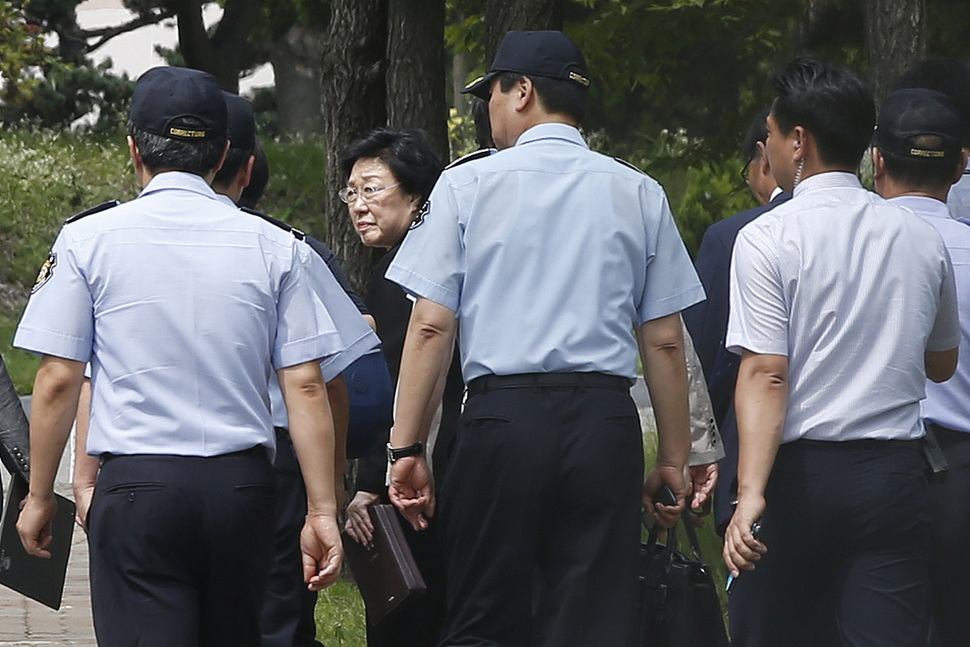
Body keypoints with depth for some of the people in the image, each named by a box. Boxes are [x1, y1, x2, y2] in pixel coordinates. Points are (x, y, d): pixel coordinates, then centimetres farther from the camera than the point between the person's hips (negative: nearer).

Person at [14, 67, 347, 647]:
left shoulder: (88, 240, 0)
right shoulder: (274, 248, 5)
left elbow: (58, 382, -1)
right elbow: (306, 386, 1)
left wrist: (41, 497, 9)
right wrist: (322, 511, 4)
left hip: (137, 486, -3)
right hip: (244, 485, 3)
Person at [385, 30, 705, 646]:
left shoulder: (468, 184, 3)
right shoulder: (640, 195, 9)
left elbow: (431, 326, -2)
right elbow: (665, 341, 8)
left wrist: (408, 446, 1)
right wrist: (674, 460, 14)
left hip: (502, 417, -2)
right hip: (607, 418, 2)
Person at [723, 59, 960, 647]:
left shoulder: (767, 239, -7)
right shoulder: (923, 240, 7)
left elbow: (766, 374, -16)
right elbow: (942, 364, 21)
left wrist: (751, 493, -21)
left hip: (800, 470, -3)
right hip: (894, 475, 3)